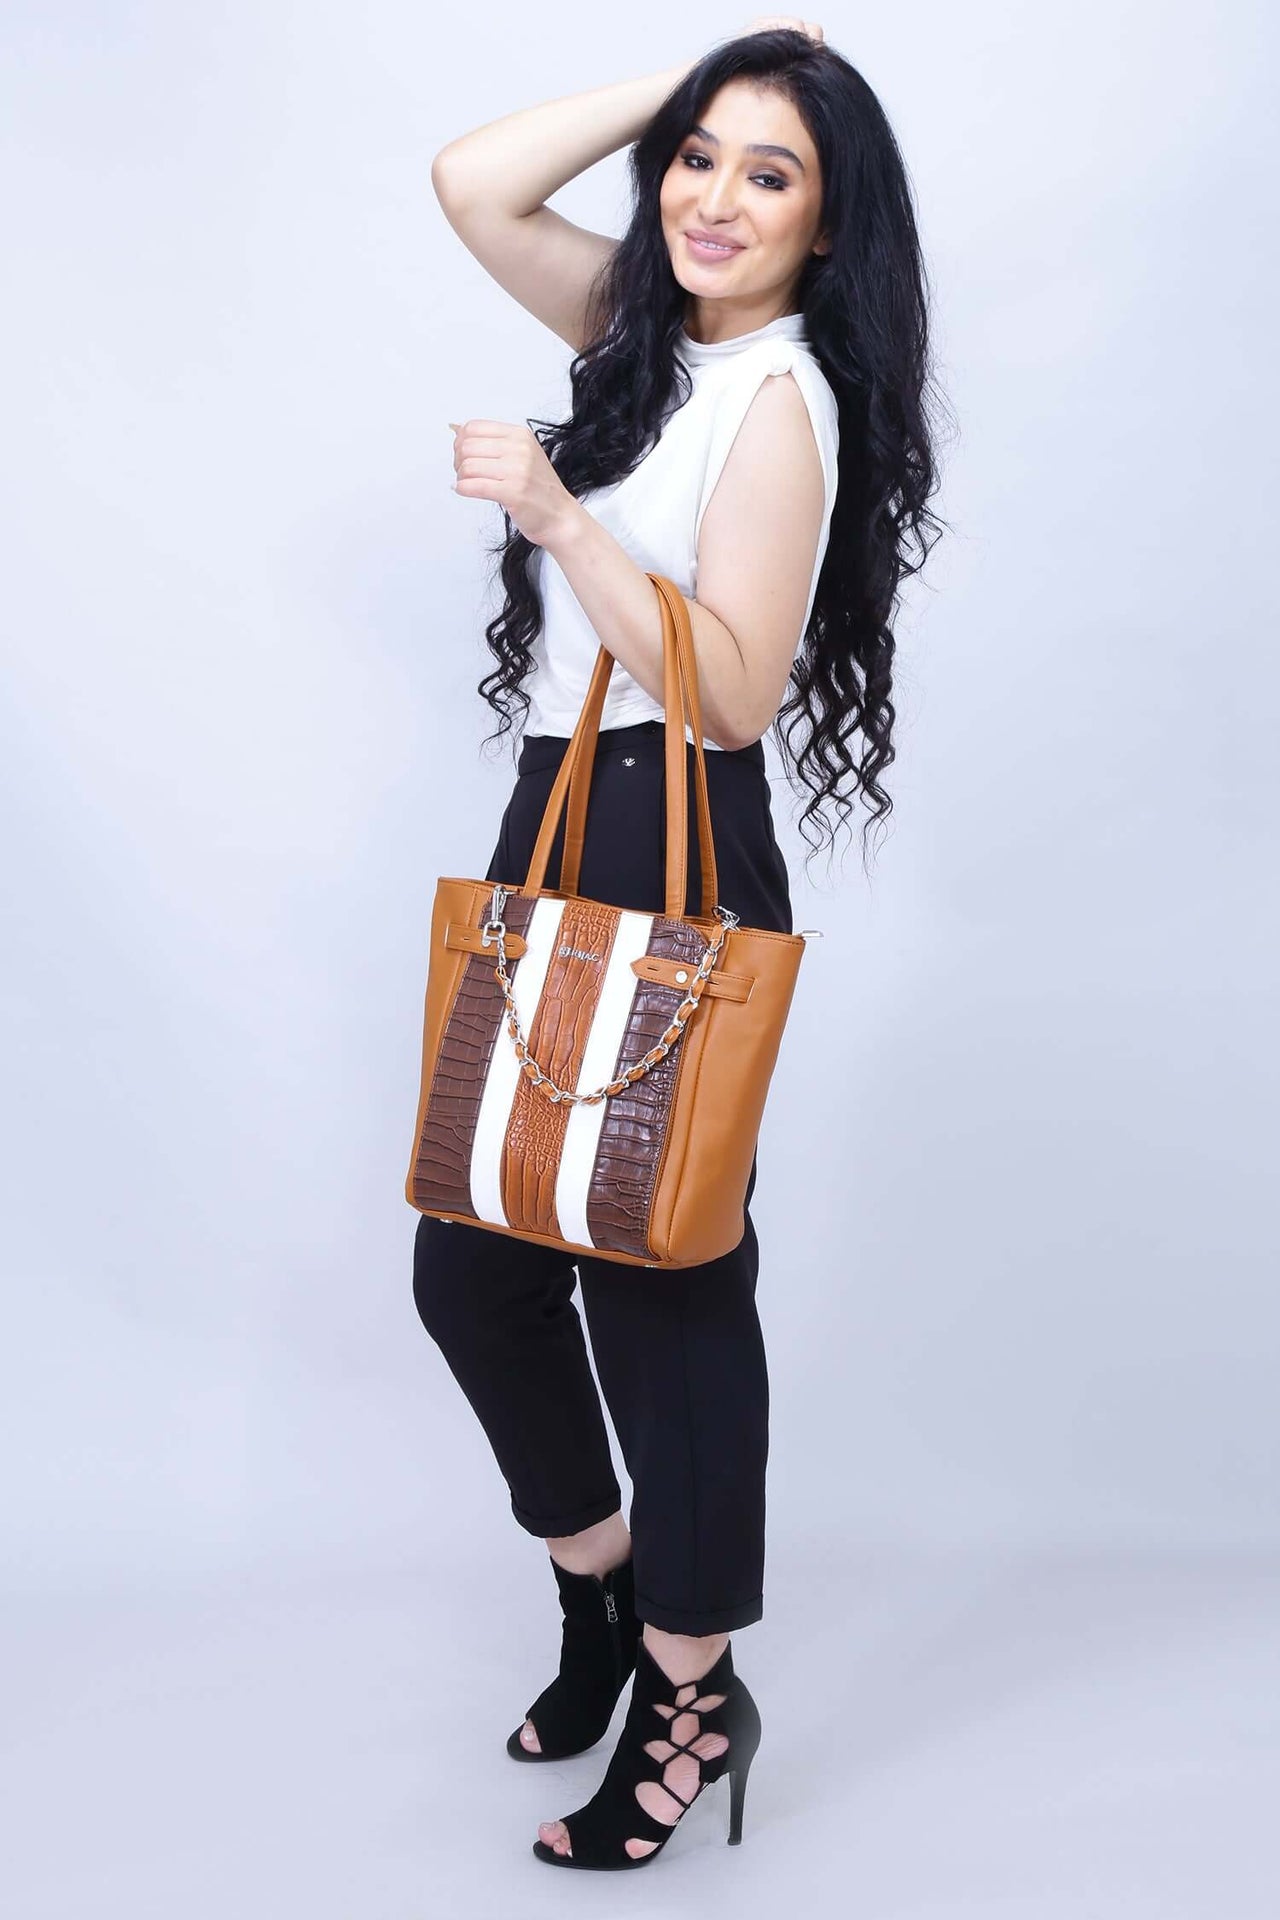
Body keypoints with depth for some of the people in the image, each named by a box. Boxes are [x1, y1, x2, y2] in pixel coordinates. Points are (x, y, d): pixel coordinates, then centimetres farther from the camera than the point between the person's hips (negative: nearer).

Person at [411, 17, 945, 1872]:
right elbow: (474, 182, 9)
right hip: (553, 829, 8)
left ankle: (693, 1692, 20)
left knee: (661, 1270, 2)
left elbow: (729, 690, -19)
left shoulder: (785, 397, -12)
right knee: (469, 1256, 11)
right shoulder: (652, 330, 13)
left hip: (676, 864, -8)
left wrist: (559, 517, -24)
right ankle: (603, 1583, 34)